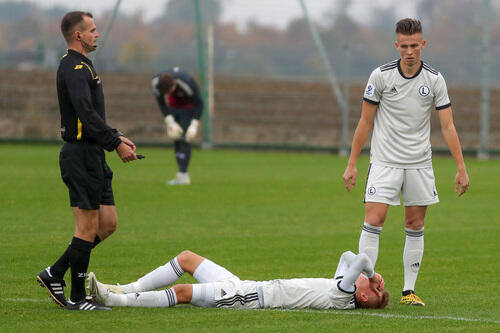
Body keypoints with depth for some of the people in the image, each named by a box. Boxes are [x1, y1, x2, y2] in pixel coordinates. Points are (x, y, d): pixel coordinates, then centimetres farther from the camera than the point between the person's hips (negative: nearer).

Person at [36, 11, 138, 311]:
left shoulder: (82, 67, 19)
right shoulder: (75, 69, -14)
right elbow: (87, 114, -24)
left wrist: (116, 137, 15)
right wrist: (116, 144, -21)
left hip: (93, 156, 10)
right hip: (82, 154, -10)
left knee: (108, 223, 11)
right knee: (88, 227, -5)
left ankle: (55, 274, 16)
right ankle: (77, 298, 2)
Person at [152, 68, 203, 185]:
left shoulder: (187, 83, -37)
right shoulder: (156, 82, -25)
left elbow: (199, 103, -22)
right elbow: (161, 102, -9)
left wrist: (194, 125, -26)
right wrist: (170, 122, -16)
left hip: (188, 108, -5)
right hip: (174, 108, 5)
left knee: (184, 140, -16)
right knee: (176, 139, 0)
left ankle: (182, 175, -19)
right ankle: (183, 175, 4)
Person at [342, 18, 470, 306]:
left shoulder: (434, 80, -2)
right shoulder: (381, 76, -6)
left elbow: (448, 125, 0)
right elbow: (365, 122, 1)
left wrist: (461, 168, -6)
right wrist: (352, 164, 0)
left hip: (420, 164, 2)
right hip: (385, 161, -2)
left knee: (416, 227, 5)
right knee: (373, 221, -12)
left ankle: (409, 291, 13)